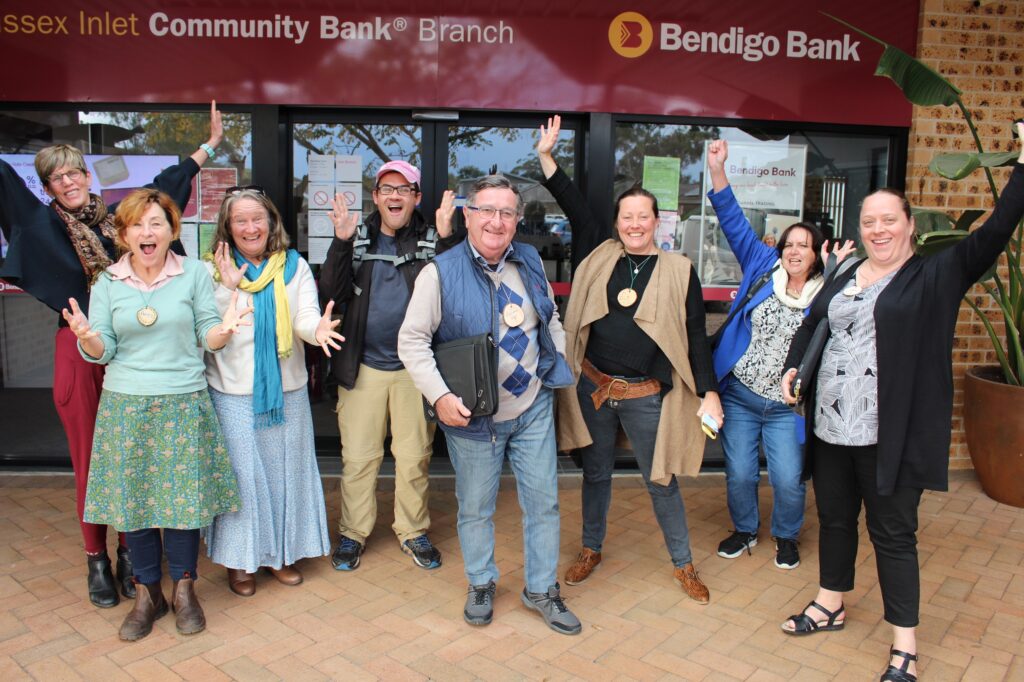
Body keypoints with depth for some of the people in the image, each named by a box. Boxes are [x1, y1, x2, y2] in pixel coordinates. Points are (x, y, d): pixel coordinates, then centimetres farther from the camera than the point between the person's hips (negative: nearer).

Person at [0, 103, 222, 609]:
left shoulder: (119, 217, 7)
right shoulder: (42, 223, 4)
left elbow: (166, 185, 16)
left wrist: (210, 143, 22)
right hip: (79, 353, -1)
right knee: (89, 460, 7)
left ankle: (130, 553, 22)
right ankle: (97, 560, 20)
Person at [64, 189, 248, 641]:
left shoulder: (194, 274, 0)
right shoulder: (107, 284, 4)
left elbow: (207, 339, 1)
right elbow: (102, 352, 4)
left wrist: (224, 329, -21)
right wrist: (87, 338, -18)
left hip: (184, 404, -1)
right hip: (125, 405, 2)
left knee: (184, 497, 3)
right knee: (133, 497, 7)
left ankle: (184, 588, 24)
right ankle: (147, 594, 25)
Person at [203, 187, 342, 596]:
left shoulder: (294, 267, 2)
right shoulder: (212, 270, 0)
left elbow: (306, 316, -11)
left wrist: (317, 328, -34)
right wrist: (227, 287, -18)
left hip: (287, 390, 2)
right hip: (232, 392, -1)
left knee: (285, 471, 12)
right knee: (241, 474, 4)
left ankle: (282, 552, 30)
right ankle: (240, 560, 23)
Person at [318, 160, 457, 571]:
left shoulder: (432, 241, 0)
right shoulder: (357, 240, 4)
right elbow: (331, 296, -7)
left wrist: (447, 241, -24)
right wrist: (341, 243, -18)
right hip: (363, 367, 1)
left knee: (414, 457, 10)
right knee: (358, 457, 8)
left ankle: (413, 531, 28)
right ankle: (354, 532, 26)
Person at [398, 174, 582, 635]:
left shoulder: (530, 261, 3)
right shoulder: (441, 272, -12)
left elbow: (550, 319, 16)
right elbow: (412, 339, -12)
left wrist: (560, 367, 8)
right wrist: (440, 397, -20)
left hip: (533, 407, 4)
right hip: (473, 416, -4)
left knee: (543, 500, 11)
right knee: (476, 507, 12)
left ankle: (542, 589, 31)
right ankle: (481, 584, 37)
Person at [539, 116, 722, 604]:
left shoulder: (679, 271, -3)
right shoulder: (601, 256, 4)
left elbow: (695, 336, -3)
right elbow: (575, 209, 6)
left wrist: (709, 393, -8)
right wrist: (546, 156, 2)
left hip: (647, 396, -2)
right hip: (593, 387, 3)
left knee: (661, 481, 8)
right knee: (596, 472, 17)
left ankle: (684, 564, 28)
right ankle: (591, 549, 37)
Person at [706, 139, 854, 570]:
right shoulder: (763, 269, 1)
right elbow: (736, 225, -2)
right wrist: (717, 171, -9)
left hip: (785, 405, -1)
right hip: (738, 394, 1)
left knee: (788, 480, 2)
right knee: (739, 474, 9)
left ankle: (786, 536, 32)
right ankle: (744, 529, 36)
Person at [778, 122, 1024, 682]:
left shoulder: (936, 274, -3)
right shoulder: (845, 277, 12)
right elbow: (810, 326, 21)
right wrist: (793, 367, 5)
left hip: (892, 433, -5)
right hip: (830, 426, 6)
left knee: (892, 532, 4)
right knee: (834, 518, 18)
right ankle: (830, 605, 38)